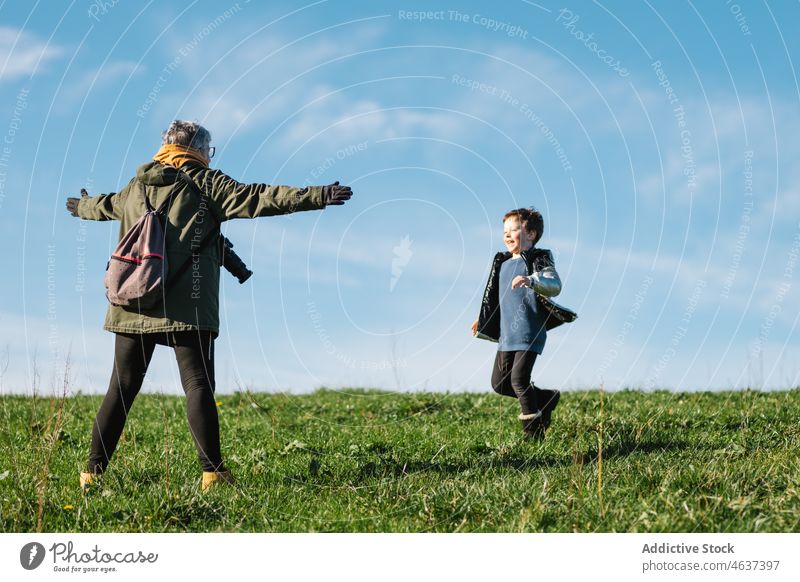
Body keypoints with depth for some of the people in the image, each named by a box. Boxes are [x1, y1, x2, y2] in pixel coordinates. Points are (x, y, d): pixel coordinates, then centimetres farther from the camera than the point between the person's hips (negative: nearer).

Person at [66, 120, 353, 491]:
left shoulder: (137, 185, 18)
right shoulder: (204, 183, 1)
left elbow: (106, 205, 38)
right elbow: (258, 198, -10)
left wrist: (82, 207, 62)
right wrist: (316, 196, -13)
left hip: (131, 307, 5)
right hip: (185, 307, -5)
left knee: (121, 388, 9)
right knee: (198, 386, -6)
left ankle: (93, 473, 9)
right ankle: (212, 472, -13)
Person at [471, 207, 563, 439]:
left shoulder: (539, 260, -7)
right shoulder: (503, 263, 16)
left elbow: (554, 286, -25)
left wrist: (530, 280, -41)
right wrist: (483, 319, 24)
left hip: (529, 333, -8)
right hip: (507, 335, 8)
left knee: (519, 379, -13)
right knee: (499, 383, 8)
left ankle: (533, 432, 2)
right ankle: (545, 398, 26)